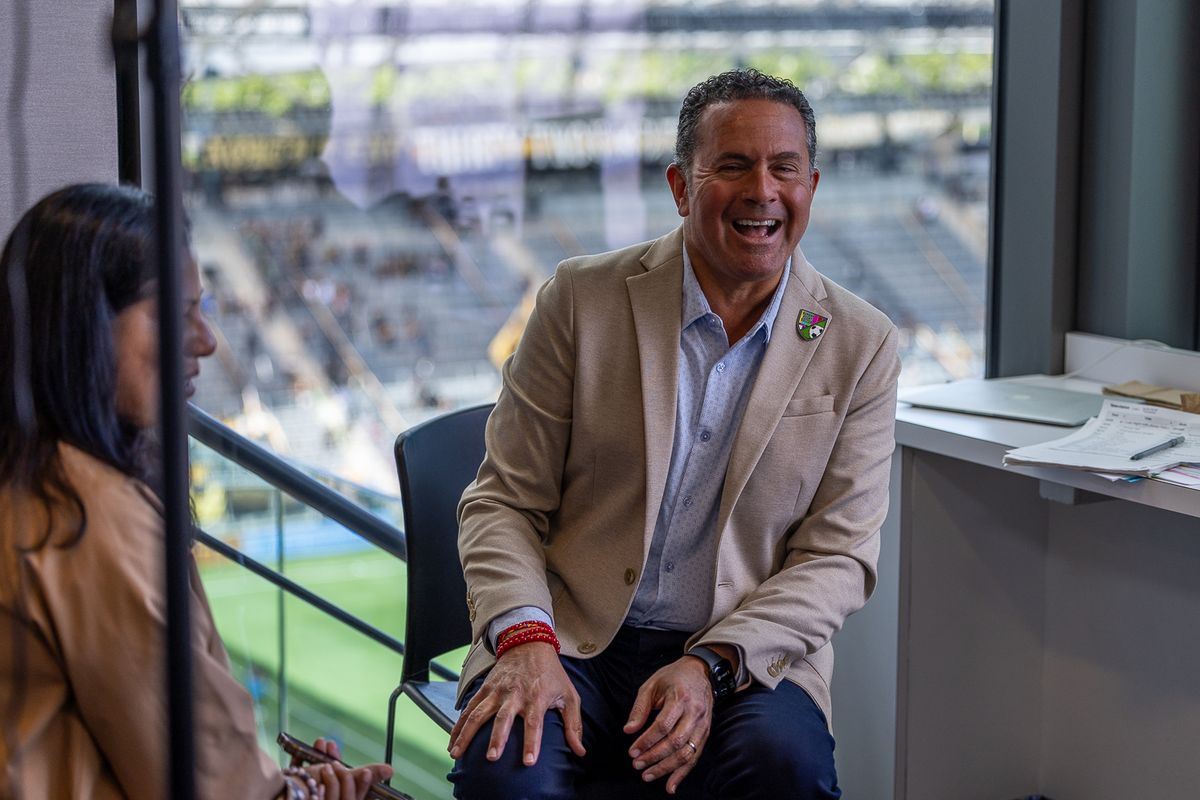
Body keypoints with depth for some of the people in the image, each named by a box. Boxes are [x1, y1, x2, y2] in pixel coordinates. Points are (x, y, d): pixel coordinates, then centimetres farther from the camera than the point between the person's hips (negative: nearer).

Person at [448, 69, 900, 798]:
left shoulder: (860, 345, 3)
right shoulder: (583, 299, 1)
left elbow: (839, 556, 1)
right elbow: (505, 501, 3)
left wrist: (712, 664, -15)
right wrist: (526, 640, -17)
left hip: (747, 655, 1)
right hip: (573, 641, -1)